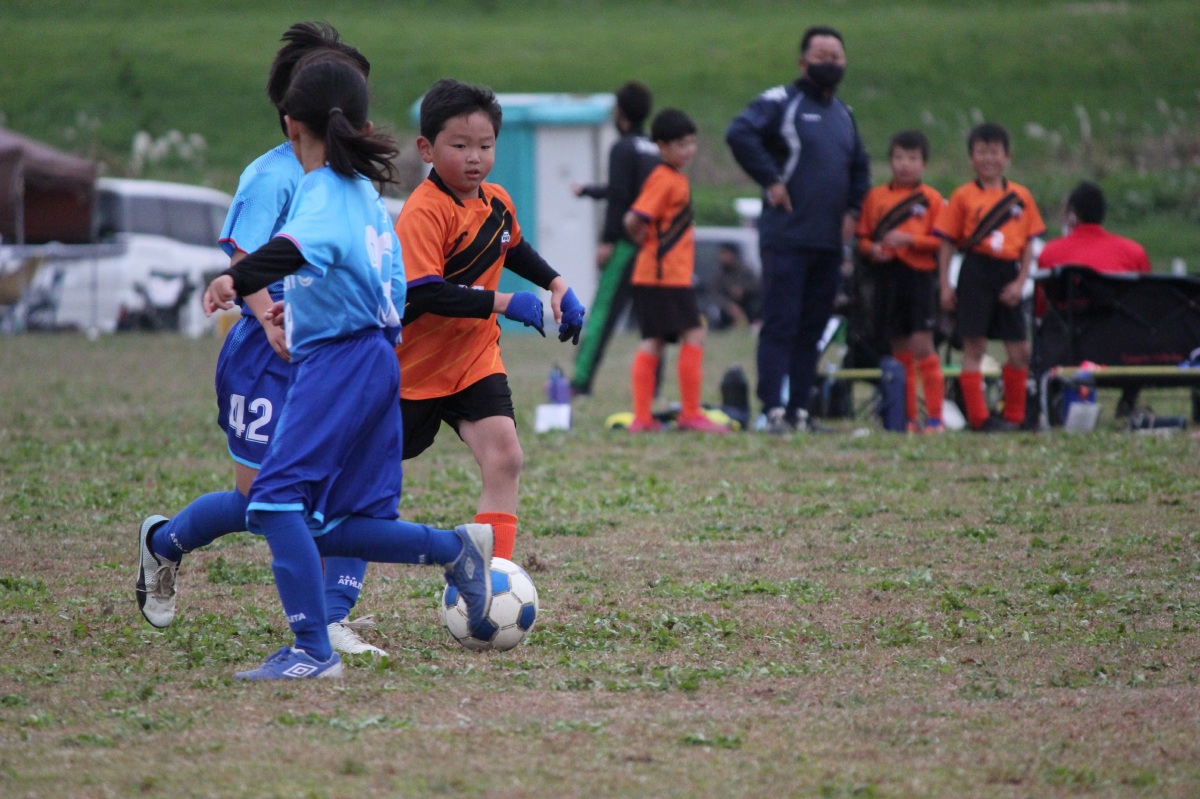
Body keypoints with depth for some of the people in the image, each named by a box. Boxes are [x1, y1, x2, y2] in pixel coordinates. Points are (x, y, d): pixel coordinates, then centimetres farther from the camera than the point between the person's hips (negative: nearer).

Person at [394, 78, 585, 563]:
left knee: (504, 459, -15)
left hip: (474, 359, 5)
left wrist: (557, 286, 11)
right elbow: (422, 292, -33)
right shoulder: (424, 212, -23)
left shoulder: (496, 202, 2)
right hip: (414, 364, -5)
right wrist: (503, 303, -34)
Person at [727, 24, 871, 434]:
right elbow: (740, 134, -20)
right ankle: (774, 410, -10)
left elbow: (859, 166, 31)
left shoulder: (843, 115, 19)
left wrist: (852, 209, 16)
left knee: (812, 330, 8)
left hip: (830, 242, 7)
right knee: (780, 325, -8)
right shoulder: (781, 102, -4)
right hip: (786, 238, -7)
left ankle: (799, 410, 11)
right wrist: (770, 180, -17)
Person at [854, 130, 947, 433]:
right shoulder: (876, 196, 10)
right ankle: (909, 417, 14)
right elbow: (862, 236, 11)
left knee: (922, 345, -10)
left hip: (920, 275, -4)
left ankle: (935, 417, -6)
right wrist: (872, 249, -9)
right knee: (900, 350, 8)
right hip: (887, 276, 4)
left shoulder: (930, 198, 0)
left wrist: (910, 240, -16)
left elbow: (941, 241, -4)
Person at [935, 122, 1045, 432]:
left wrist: (1020, 282, -4)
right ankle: (979, 417, 0)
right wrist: (945, 284, -5)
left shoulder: (1020, 196, 7)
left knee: (1020, 351, 3)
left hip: (1008, 272, 3)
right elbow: (946, 242, 1)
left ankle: (1014, 416, 16)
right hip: (976, 274, -3)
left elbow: (1029, 244, 7)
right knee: (974, 347, -4)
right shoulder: (963, 196, 1)